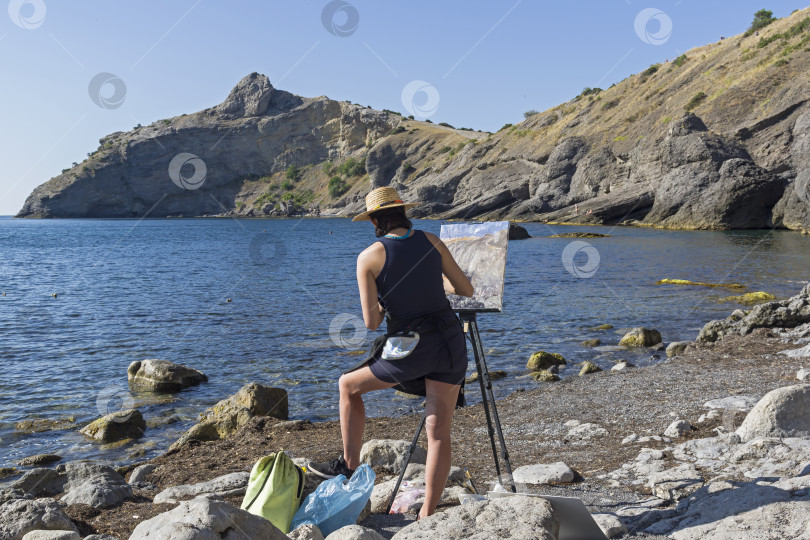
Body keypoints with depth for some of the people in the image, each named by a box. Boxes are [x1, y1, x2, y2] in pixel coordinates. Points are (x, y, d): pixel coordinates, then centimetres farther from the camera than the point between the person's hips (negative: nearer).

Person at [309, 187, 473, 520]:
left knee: (349, 385, 21)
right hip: (452, 343, 4)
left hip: (413, 352, -4)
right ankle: (428, 514, 11)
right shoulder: (431, 241, 4)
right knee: (439, 433, 9)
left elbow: (371, 323, -8)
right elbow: (467, 291, 11)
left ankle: (349, 467, 31)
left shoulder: (368, 257, -7)